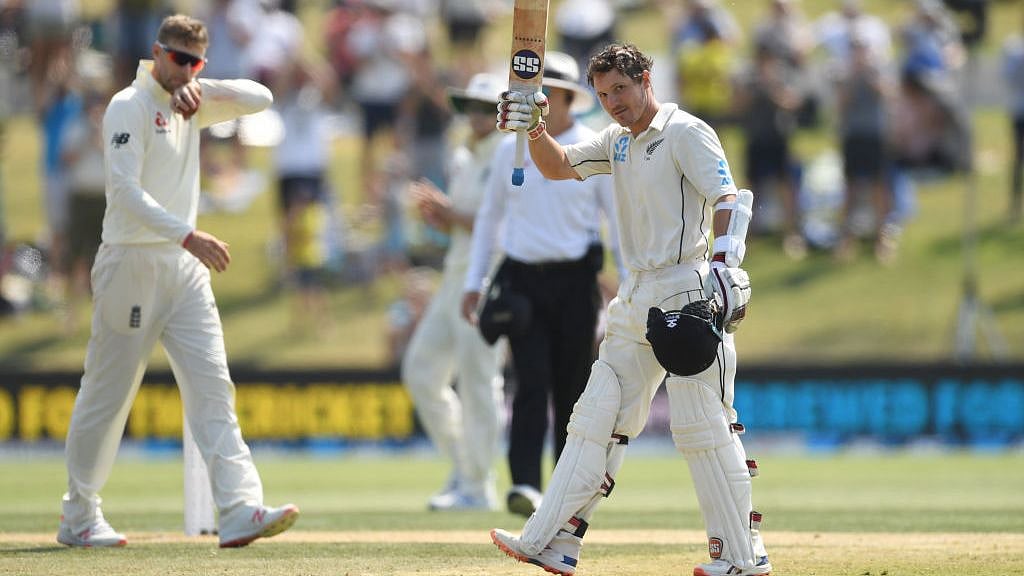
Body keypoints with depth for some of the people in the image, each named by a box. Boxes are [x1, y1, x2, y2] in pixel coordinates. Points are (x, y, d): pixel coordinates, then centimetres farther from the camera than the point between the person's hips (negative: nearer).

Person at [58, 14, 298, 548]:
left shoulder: (191, 105, 13)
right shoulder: (130, 106, -10)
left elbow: (260, 98, 10)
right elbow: (125, 191, -21)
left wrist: (203, 88, -7)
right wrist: (187, 234, -32)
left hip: (184, 265, 7)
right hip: (132, 262, -7)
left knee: (212, 385, -7)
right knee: (109, 390, 2)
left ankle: (240, 509, -17)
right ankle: (78, 517, 15)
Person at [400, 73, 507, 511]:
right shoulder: (464, 161, 16)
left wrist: (455, 216, -15)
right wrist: (438, 215, 2)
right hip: (456, 275, 9)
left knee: (477, 377, -9)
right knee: (421, 369, 8)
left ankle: (477, 487, -2)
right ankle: (463, 469, 19)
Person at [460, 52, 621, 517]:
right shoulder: (511, 150, 9)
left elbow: (621, 218, 1)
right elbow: (490, 217, 17)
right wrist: (474, 282, 12)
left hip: (576, 281, -1)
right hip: (522, 278, 1)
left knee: (572, 387, 2)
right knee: (531, 383, -12)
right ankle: (526, 485, -22)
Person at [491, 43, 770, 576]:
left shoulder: (685, 133, -7)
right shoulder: (617, 142, 17)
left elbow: (729, 199, -16)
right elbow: (558, 167, 19)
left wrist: (724, 263, -31)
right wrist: (534, 128, -2)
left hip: (688, 292, -9)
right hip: (637, 300, 9)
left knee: (701, 424, -9)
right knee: (597, 416, 7)